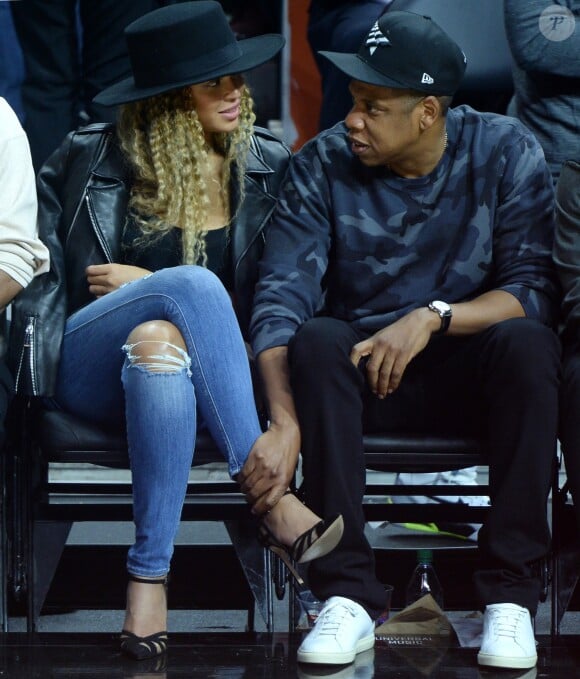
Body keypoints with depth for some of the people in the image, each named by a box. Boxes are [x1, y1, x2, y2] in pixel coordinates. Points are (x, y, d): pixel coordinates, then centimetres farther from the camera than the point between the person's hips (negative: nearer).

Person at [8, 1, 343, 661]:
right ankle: (269, 494, -36)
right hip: (88, 370, -1)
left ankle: (148, 578, -39)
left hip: (193, 369, 1)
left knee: (158, 343, -38)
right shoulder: (92, 159, 3)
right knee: (193, 282, -33)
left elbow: (270, 301, 5)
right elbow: (61, 282, 10)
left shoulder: (266, 166, 6)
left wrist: (144, 290, -3)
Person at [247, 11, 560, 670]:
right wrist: (284, 422, -32)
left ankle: (509, 592, -27)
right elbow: (279, 297, -17)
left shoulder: (506, 153, -8)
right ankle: (348, 593, -33)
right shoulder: (323, 164, -7)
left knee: (525, 342, -32)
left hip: (469, 374, 0)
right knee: (316, 339, -32)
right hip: (360, 369, 1)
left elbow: (536, 289, -13)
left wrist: (433, 316, -29)